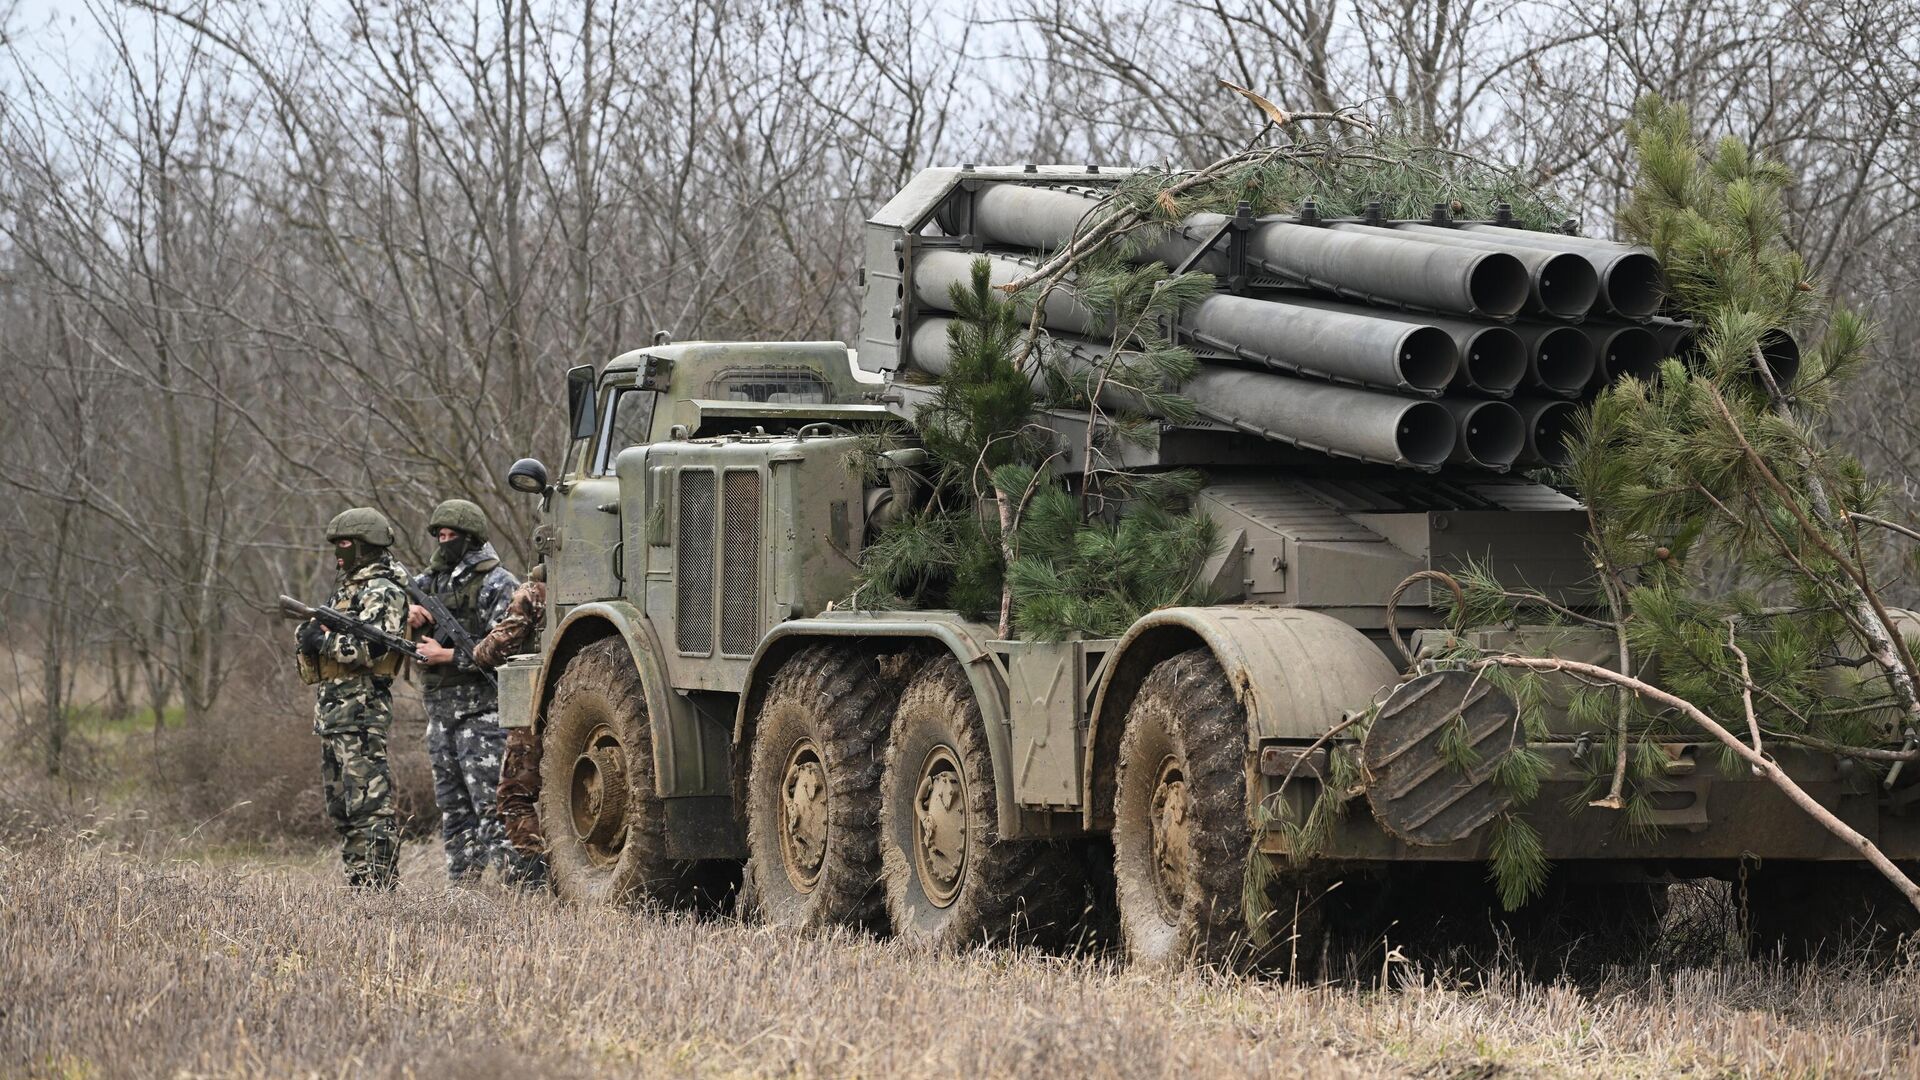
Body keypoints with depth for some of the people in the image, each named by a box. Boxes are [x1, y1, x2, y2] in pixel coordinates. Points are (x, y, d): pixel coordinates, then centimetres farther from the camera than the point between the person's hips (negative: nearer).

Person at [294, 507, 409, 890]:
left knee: (369, 802, -12)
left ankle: (378, 883, -14)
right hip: (332, 711, 10)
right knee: (340, 807, 12)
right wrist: (310, 633, 3)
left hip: (362, 712, -10)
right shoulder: (347, 588, 22)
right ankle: (357, 881, 15)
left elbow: (373, 647, -21)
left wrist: (324, 642, -13)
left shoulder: (382, 592, -8)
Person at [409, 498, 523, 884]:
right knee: (452, 806, 10)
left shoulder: (496, 585, -8)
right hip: (441, 709, 8)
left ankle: (517, 877, -16)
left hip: (481, 711, -8)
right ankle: (460, 883, 15)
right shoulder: (435, 580, 14)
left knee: (491, 803, -14)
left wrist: (448, 656, -16)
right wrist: (408, 613, -6)